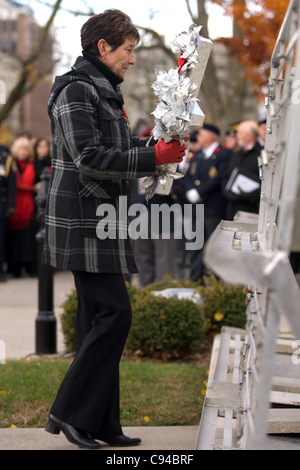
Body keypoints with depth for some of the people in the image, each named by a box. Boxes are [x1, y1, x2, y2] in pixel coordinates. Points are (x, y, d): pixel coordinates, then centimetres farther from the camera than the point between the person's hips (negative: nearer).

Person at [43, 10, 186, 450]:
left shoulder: (104, 91, 20)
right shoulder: (76, 90, -11)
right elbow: (89, 158, -20)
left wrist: (159, 145, 6)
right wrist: (152, 157, -19)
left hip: (101, 220, 10)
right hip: (83, 219, -10)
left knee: (99, 318, 10)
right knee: (113, 313, -12)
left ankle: (100, 423, 15)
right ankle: (70, 413, -3)